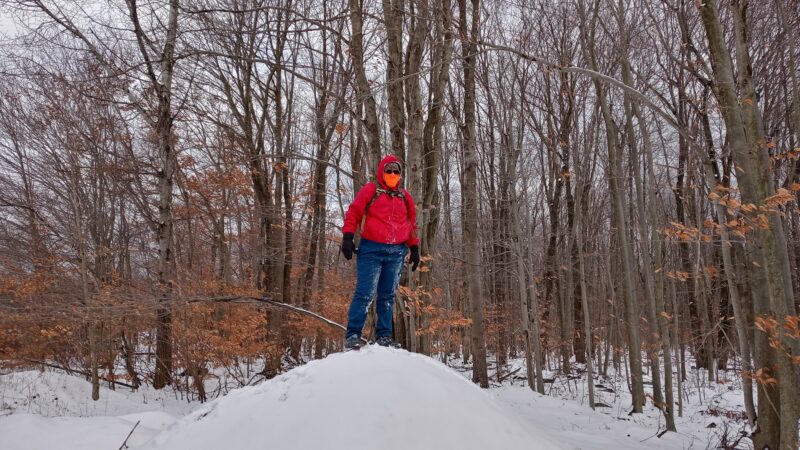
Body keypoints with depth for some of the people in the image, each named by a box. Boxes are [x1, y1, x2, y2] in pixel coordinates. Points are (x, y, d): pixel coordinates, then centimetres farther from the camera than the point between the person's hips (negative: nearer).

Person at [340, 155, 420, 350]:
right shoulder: (370, 190, 4)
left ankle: (384, 336, 13)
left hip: (396, 252, 4)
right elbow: (353, 213, 0)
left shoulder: (404, 196, 17)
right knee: (365, 293, -9)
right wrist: (347, 237, -10)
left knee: (387, 296, 8)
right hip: (371, 249, -4)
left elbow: (411, 223, 22)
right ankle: (352, 335, -4)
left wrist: (414, 248, 17)